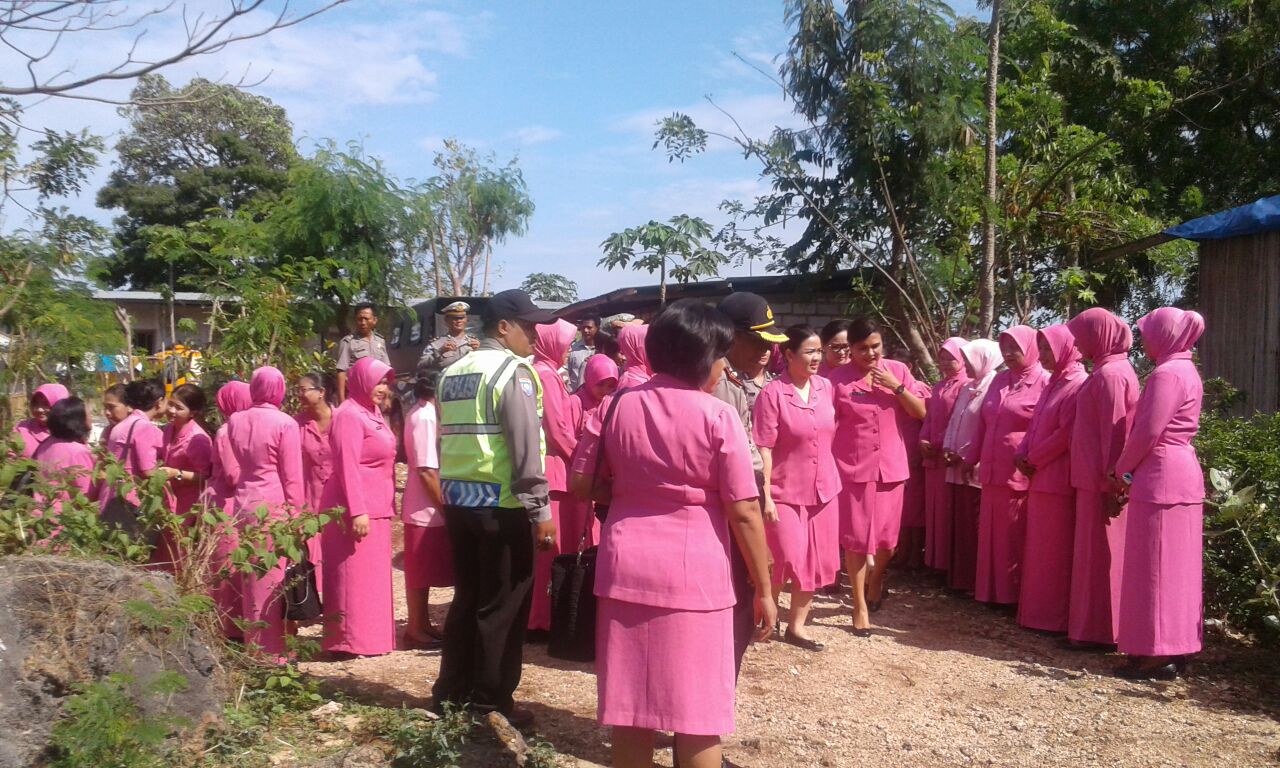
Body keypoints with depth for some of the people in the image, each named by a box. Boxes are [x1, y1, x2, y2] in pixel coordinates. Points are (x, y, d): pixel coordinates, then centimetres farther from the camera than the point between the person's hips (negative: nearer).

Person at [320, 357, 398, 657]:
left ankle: (368, 637, 20)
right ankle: (351, 641, 1)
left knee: (371, 576, 13)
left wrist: (385, 506, 19)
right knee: (354, 576, -5)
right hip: (357, 510, -10)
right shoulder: (350, 415, -13)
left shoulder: (371, 413, 16)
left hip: (375, 509, 10)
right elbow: (347, 467, -20)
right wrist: (357, 512, -25)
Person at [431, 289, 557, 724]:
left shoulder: (453, 373, 14)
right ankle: (490, 704, 10)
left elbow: (447, 438, 15)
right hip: (502, 502, -8)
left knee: (467, 598, 18)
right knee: (502, 605, 2)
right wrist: (540, 510, -16)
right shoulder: (513, 371, -11)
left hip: (458, 499, 8)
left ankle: (451, 693, 26)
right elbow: (526, 448, -17)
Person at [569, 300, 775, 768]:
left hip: (626, 562, 4)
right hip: (694, 571, -4)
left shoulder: (621, 405, 3)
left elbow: (586, 484, 10)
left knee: (630, 708, 12)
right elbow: (744, 512, -8)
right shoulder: (718, 417, -8)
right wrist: (764, 589, 0)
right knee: (697, 711, 8)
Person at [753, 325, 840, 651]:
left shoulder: (826, 387, 2)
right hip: (786, 491, -6)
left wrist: (833, 476, 14)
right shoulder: (773, 393, -15)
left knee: (816, 562, 10)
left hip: (824, 489, 6)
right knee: (785, 560, -3)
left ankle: (796, 625, 25)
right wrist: (766, 495, -18)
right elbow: (764, 448, -16)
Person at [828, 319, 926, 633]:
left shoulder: (898, 370, 1)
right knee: (856, 538, 3)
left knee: (888, 538, 10)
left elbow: (920, 413, 0)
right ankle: (860, 606, 17)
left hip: (891, 467, 2)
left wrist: (896, 386, -13)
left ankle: (875, 581, 42)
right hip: (852, 468, -2)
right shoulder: (838, 378, -6)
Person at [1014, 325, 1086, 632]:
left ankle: (1054, 617, 5)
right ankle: (1037, 611, 19)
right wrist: (1023, 455, 1)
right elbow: (1035, 426, 17)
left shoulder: (1078, 385, -12)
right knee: (1039, 548, 12)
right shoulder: (1052, 385, 16)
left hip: (1059, 479, -9)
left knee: (1055, 550, -3)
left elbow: (1066, 434, -17)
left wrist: (1033, 459, -9)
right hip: (1040, 478, 9)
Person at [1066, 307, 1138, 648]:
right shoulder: (1106, 370, 14)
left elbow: (1114, 433, -19)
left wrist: (1108, 485, -19)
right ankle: (1094, 626, 21)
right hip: (1096, 479, 9)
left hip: (1102, 482, -9)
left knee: (1099, 554, -2)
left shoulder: (1110, 374, -15)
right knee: (1096, 553, 13)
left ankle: (1097, 631, 6)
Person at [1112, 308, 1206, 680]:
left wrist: (1122, 471, -7)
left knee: (1154, 566, -4)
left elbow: (1149, 431, -20)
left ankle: (1158, 653, 2)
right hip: (1182, 472, 10)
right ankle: (1175, 645, 21)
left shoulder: (1166, 374, -16)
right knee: (1176, 565, 13)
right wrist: (1131, 470, 10)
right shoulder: (1186, 370, 15)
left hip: (1160, 477, -10)